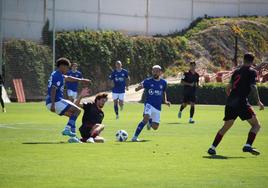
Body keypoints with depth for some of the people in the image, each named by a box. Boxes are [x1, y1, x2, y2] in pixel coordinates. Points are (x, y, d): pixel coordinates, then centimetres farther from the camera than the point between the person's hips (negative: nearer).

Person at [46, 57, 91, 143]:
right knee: (77, 110, -9)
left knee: (72, 115, 16)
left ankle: (72, 137, 10)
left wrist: (81, 80, 44)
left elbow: (68, 78, 35)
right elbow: (53, 90, -22)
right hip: (56, 101, -10)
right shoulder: (58, 76, -13)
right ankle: (67, 129, -16)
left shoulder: (58, 75, 19)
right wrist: (53, 104, -29)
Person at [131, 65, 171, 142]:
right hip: (149, 104, -4)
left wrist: (165, 101, 8)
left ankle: (150, 122, 43)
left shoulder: (163, 82, 5)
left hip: (157, 107, 4)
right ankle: (135, 137, -27)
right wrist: (139, 87, -38)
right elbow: (136, 89, -15)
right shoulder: (148, 81, -5)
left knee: (155, 127, 4)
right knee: (146, 118, -32)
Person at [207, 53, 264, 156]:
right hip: (241, 102, -6)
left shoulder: (236, 71, 18)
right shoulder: (252, 72, 0)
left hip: (230, 102, 6)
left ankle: (212, 147, 11)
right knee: (256, 125, 1)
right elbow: (253, 87, -12)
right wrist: (258, 101, -11)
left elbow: (228, 87, 21)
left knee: (226, 127, 17)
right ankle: (248, 145, -17)